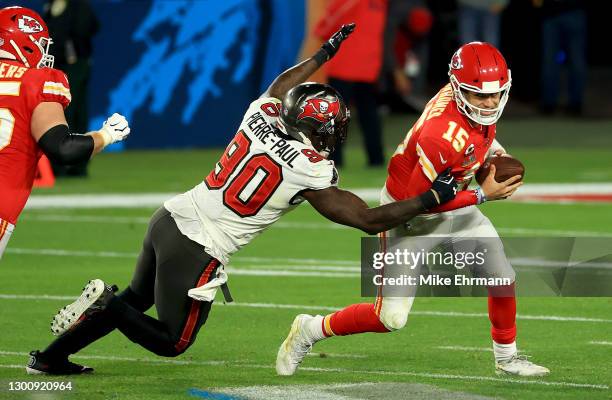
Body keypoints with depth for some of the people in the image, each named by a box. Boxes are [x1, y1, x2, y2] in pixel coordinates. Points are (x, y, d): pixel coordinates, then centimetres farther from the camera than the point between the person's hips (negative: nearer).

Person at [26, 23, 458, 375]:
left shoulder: (260, 116, 4)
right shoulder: (312, 172, -11)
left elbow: (282, 85, 30)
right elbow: (371, 220, -5)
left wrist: (325, 53, 45)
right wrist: (433, 198, 3)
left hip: (170, 217, 7)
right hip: (198, 250, -6)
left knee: (136, 301, 25)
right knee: (171, 343, 10)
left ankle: (50, 356, 6)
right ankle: (107, 307, -13)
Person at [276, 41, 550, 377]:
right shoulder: (446, 137, -37)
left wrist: (493, 148, -1)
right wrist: (482, 195, -26)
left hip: (452, 205, 8)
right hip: (409, 214, -8)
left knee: (503, 277, 9)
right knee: (391, 318, -8)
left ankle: (506, 357, 31)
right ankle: (309, 330, 14)